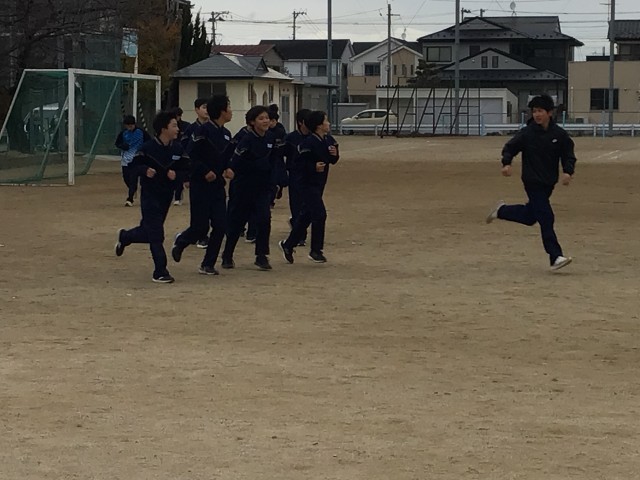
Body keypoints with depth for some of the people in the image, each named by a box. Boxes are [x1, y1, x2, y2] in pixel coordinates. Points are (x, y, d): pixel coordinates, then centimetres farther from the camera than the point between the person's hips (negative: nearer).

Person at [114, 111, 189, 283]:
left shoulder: (177, 148, -1)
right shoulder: (148, 148, -14)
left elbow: (186, 168, 1)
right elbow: (135, 165, -6)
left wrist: (176, 174, -19)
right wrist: (145, 170, -26)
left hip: (166, 196, 6)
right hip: (150, 196, -5)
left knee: (148, 233, 16)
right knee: (156, 235, -8)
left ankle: (124, 237, 46)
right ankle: (160, 272, -3)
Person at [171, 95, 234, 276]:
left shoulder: (226, 134, 10)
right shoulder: (203, 131, -14)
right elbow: (190, 156, -17)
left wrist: (227, 169, 1)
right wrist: (205, 171, -22)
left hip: (217, 185, 7)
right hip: (200, 185, -7)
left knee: (220, 226, -1)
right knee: (200, 227, -5)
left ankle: (208, 264, 9)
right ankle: (181, 241, 28)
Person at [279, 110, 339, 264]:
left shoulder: (328, 140, 4)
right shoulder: (308, 143, -19)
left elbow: (332, 161, 14)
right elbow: (300, 162, -19)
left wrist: (335, 154, -7)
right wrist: (314, 167, -32)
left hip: (319, 183, 8)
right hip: (308, 183, -8)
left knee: (306, 215, 14)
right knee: (320, 214, -11)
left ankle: (288, 245, 27)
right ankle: (316, 250, 1)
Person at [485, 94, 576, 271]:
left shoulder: (559, 135, -3)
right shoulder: (527, 133, -8)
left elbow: (568, 156, 3)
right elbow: (509, 148, 0)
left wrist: (568, 172, -15)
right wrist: (506, 163, -19)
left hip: (548, 183, 4)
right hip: (533, 183, -4)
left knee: (530, 217, 18)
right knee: (546, 218, -12)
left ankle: (502, 211, 41)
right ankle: (555, 257, -12)